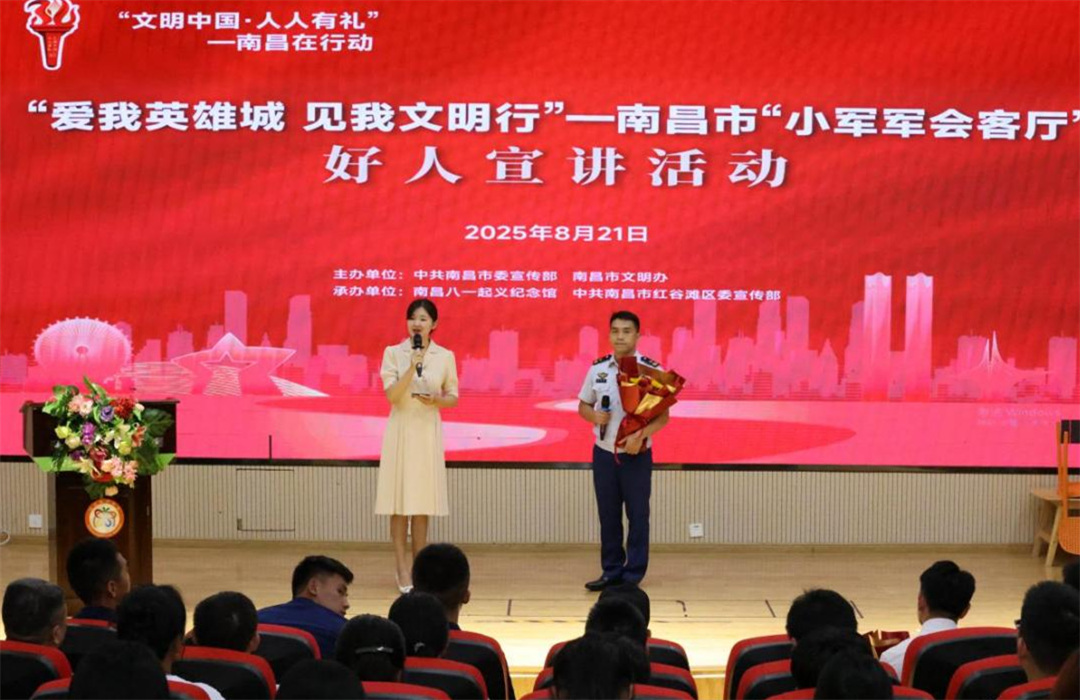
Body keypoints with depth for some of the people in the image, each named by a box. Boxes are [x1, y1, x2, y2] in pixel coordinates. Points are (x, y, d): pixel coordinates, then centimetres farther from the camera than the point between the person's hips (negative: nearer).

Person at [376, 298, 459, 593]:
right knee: (400, 500, -3)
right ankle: (402, 568, 2)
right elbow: (392, 395, -10)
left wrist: (437, 400, -12)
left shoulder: (445, 356, 3)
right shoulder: (393, 353, -1)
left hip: (428, 432, 1)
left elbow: (453, 398, 9)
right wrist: (412, 366, -20)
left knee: (422, 500, 5)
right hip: (401, 431, -1)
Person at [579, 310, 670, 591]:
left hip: (637, 455, -3)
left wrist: (640, 436, -23)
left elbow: (662, 415, -8)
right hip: (604, 453, 3)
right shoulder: (597, 368, 2)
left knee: (637, 516, 4)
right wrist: (594, 416, -11)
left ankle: (633, 576, 13)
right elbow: (583, 406, 12)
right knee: (608, 515, 11)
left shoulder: (652, 370, -8)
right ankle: (611, 571, 22)